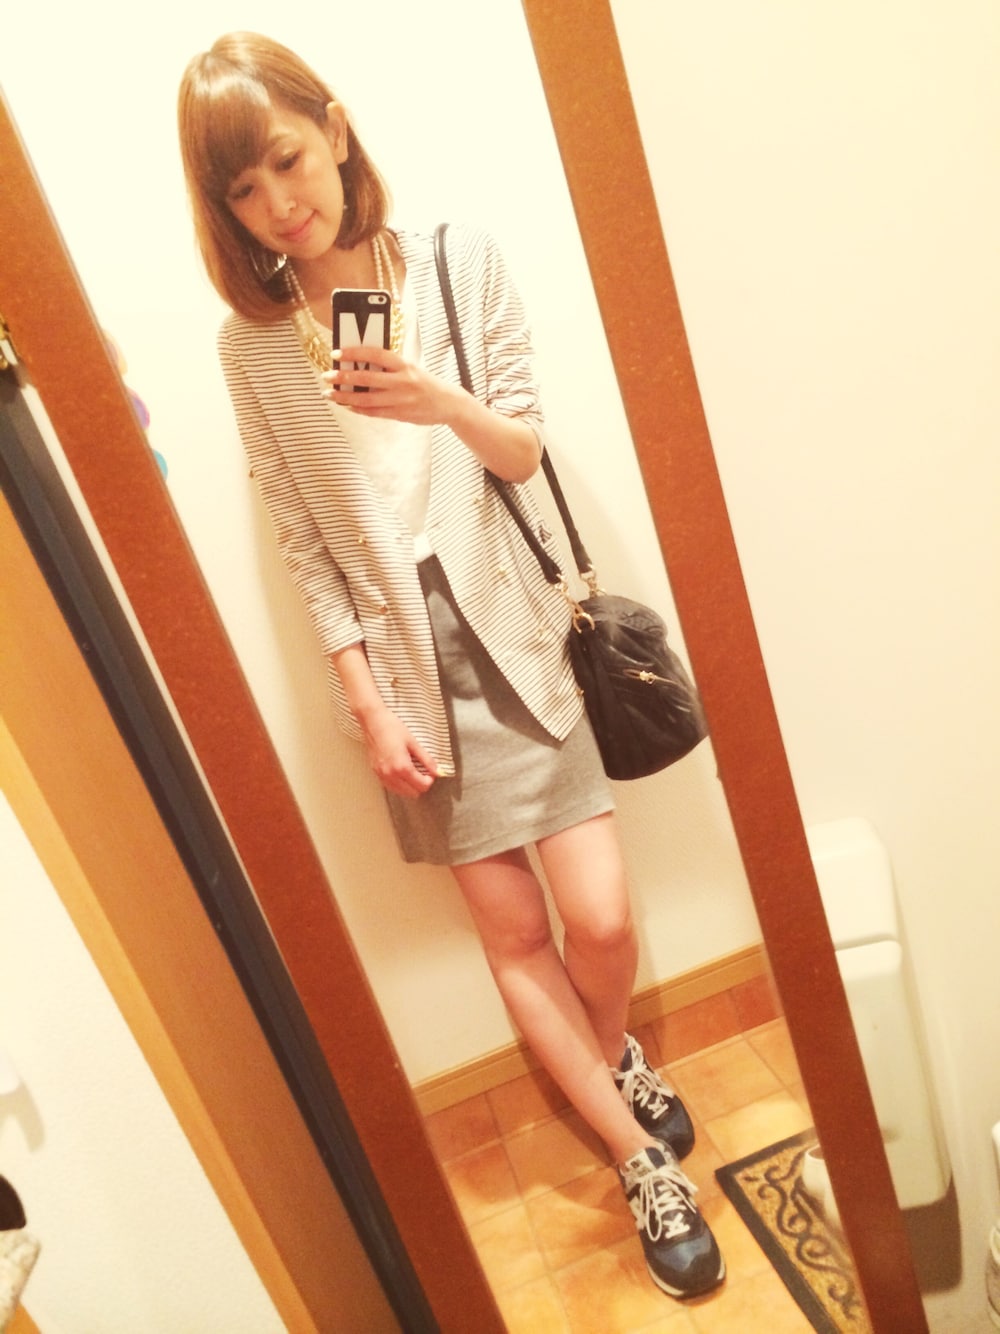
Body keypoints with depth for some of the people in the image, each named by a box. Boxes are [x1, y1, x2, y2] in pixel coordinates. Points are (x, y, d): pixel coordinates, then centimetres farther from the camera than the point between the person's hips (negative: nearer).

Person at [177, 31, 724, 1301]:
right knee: (514, 930, 7)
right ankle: (642, 1160, 30)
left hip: (513, 632, 0)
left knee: (601, 920, 0)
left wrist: (448, 408, -20)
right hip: (403, 657, 0)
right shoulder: (251, 344, -2)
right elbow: (304, 543, -1)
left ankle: (615, 1054, 38)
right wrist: (369, 701, -6)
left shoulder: (461, 259, -1)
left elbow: (526, 452, 1)